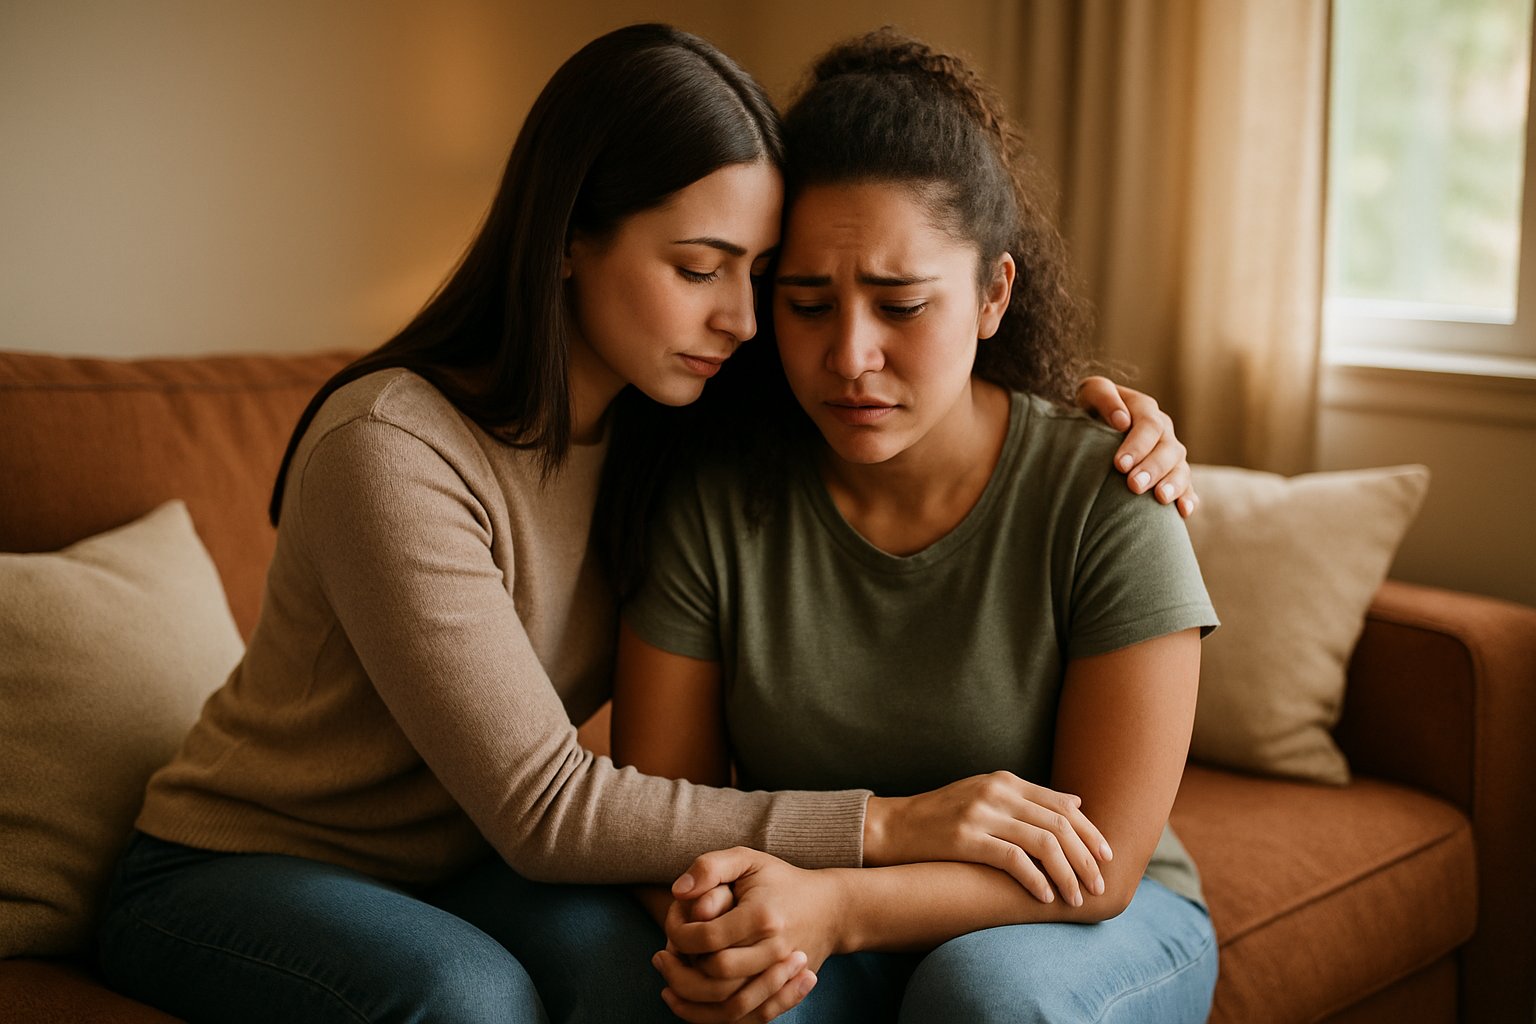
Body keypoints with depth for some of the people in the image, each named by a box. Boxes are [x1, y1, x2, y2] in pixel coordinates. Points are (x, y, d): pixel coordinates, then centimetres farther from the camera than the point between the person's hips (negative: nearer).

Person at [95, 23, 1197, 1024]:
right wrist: (887, 826, -33)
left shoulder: (663, 436, -6)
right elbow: (539, 810, -29)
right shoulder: (394, 448, -27)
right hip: (229, 873, -4)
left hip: (448, 872, 5)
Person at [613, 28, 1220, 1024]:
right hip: (823, 940, 0)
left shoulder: (1107, 503, -18)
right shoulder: (712, 505, -10)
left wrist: (838, 906, -33)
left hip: (1097, 935, 0)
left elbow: (1092, 869, -18)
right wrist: (704, 924, -30)